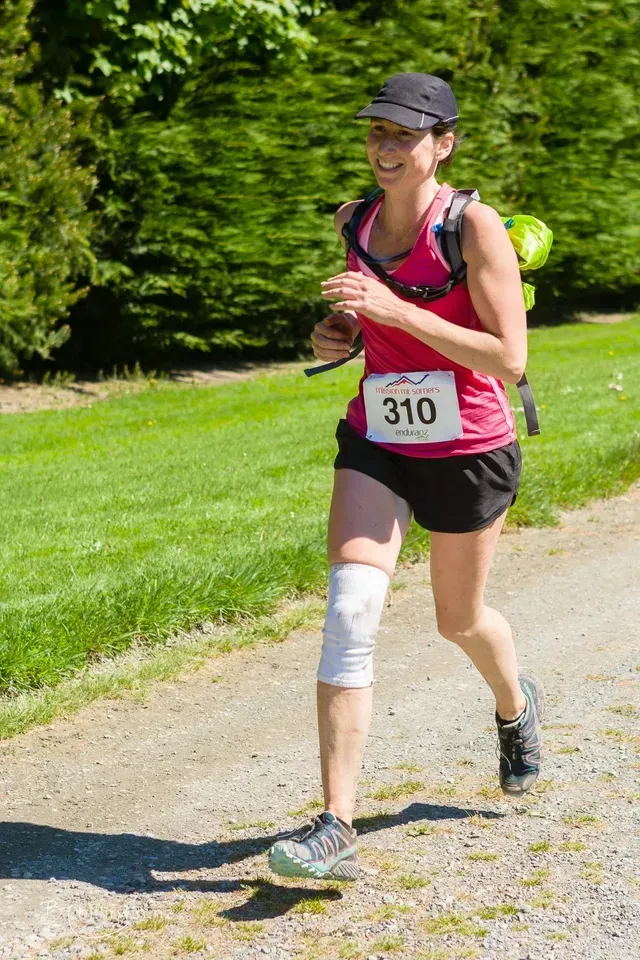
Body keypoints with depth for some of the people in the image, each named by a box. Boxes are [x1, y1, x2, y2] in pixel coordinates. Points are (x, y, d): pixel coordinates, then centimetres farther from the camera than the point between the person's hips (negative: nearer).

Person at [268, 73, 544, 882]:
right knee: (348, 614, -14)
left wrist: (393, 310, -27)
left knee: (459, 620, 16)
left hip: (468, 451, -3)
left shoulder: (474, 226, -16)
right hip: (376, 443, 4)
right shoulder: (353, 221, 2)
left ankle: (515, 707, 53)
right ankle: (336, 828, -15)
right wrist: (334, 332, 0)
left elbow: (509, 360, -21)